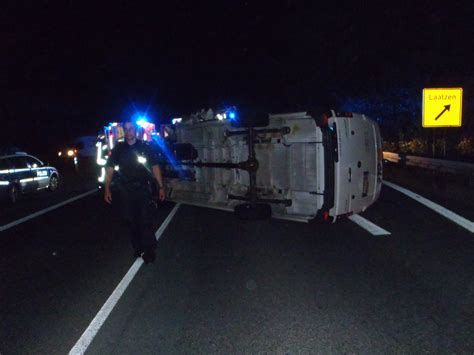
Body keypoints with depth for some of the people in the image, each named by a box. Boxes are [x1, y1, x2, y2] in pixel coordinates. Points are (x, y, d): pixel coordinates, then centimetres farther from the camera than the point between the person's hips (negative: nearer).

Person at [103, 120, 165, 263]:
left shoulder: (145, 147, 1)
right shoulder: (118, 148, 4)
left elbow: (155, 167, 3)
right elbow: (110, 168, 5)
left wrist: (161, 187, -1)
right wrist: (107, 189, 0)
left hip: (144, 189, -2)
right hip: (126, 191, 2)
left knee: (146, 221, -5)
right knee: (131, 221, 11)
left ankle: (149, 250, 7)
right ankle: (138, 247, 26)